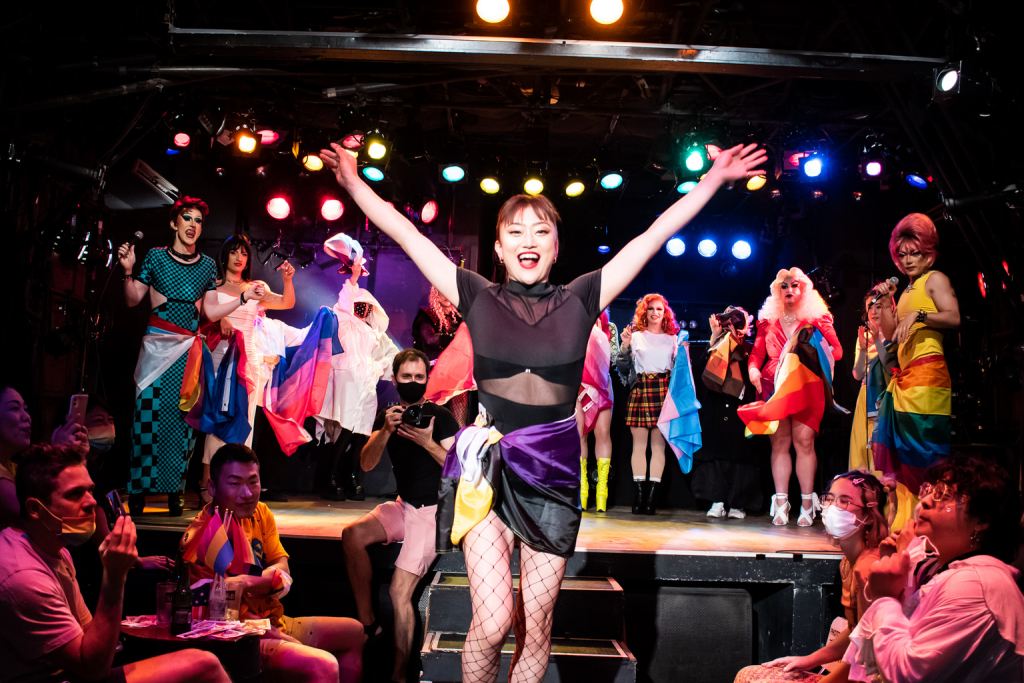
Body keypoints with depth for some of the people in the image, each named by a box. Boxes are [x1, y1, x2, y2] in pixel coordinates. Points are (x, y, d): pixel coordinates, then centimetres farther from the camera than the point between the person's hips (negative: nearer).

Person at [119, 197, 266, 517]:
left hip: (190, 351, 2)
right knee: (149, 414, -7)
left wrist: (243, 297, 2)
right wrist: (128, 271, -10)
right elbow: (132, 300, 5)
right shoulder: (155, 257, 5)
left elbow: (211, 311, 9)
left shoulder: (207, 265, 10)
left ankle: (174, 492, 6)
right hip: (157, 346, -1)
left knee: (182, 417, -1)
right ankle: (138, 492, 1)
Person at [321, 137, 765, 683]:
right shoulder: (478, 297, 5)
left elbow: (654, 236, 7)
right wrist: (354, 184, 6)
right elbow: (407, 236, 7)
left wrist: (713, 180, 9)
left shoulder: (579, 301, 7)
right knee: (493, 622, -11)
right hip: (486, 465, -1)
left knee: (536, 631, 8)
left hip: (553, 472, 2)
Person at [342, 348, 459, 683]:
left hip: (435, 510, -6)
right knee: (352, 535, -21)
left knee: (399, 590, -18)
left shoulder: (440, 417, -9)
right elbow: (366, 464, -3)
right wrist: (386, 430, -18)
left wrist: (428, 443, -25)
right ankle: (367, 623, -6)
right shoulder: (387, 416, 7)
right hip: (404, 506, 6)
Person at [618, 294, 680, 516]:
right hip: (641, 389, -1)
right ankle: (639, 495, -3)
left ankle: (652, 495, -4)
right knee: (639, 443, -5)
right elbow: (622, 368, 4)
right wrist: (625, 346, -8)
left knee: (659, 444, -4)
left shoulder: (672, 339, 16)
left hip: (664, 390, 1)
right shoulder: (636, 336, 11)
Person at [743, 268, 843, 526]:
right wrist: (753, 369, -7)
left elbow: (837, 350, 4)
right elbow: (757, 353, 13)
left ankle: (807, 504, -4)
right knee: (779, 442, -2)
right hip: (773, 386, 2)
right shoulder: (768, 321, 16)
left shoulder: (818, 318, 10)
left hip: (806, 386, -2)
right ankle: (781, 503, 0)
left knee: (804, 440, -10)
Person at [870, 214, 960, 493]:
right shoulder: (908, 290, 24)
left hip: (927, 373, -9)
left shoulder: (935, 279, 1)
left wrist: (918, 315, -24)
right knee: (892, 444, 4)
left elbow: (954, 318, -15)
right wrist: (885, 302, 12)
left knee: (924, 447, -12)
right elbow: (890, 334, 21)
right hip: (904, 376, 9)